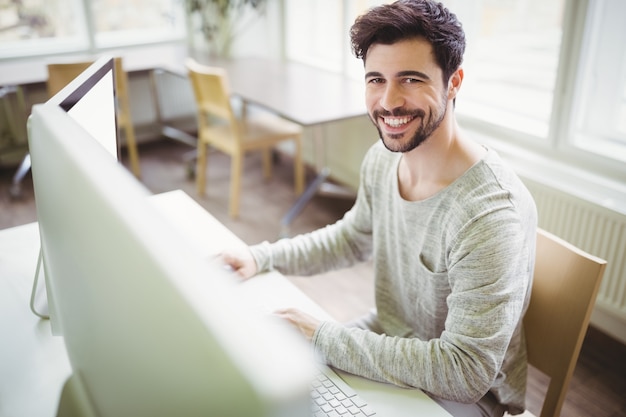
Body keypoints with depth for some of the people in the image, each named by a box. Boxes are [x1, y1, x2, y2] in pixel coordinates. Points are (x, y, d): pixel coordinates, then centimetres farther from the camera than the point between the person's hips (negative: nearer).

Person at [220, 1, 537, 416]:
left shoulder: (492, 212, -32)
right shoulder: (382, 158, -8)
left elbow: (465, 372, -30)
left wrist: (323, 338, -28)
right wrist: (261, 257, -2)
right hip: (385, 341, 6)